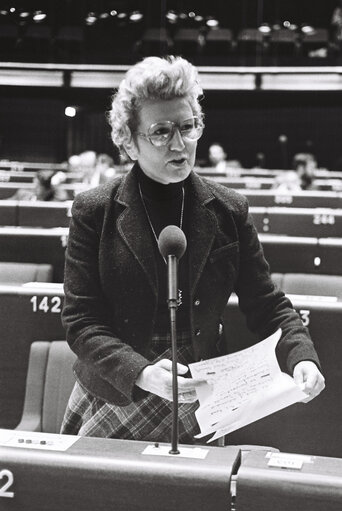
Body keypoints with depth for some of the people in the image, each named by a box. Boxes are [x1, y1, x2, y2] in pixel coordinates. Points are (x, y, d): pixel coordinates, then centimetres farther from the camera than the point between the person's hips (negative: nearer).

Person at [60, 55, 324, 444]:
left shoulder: (229, 211, -2)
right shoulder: (94, 212, -8)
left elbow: (267, 305, 3)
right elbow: (80, 320, -11)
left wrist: (301, 358, -16)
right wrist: (139, 373, -26)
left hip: (196, 399, 1)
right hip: (109, 391, 0)